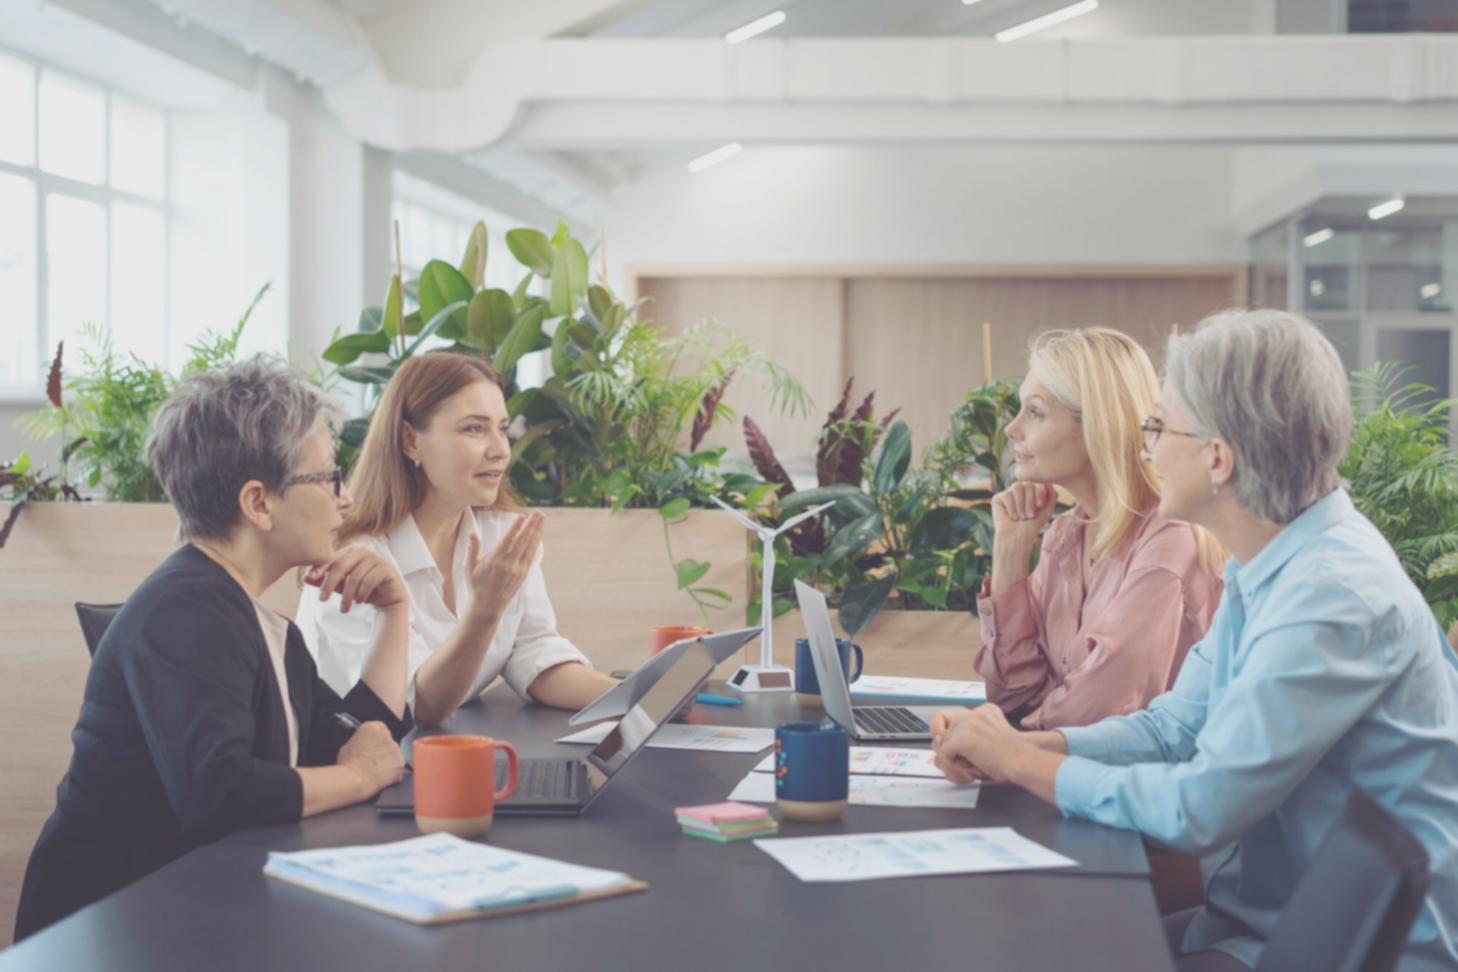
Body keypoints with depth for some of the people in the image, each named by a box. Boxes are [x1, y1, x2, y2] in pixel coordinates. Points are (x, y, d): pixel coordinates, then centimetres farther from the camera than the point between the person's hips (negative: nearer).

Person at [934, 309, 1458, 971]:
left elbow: (1198, 810, -25)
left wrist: (1020, 762, -12)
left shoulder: (1336, 597, -25)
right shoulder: (1263, 571, 6)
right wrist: (1009, 746, -4)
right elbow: (1175, 726, 11)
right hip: (1258, 915, 8)